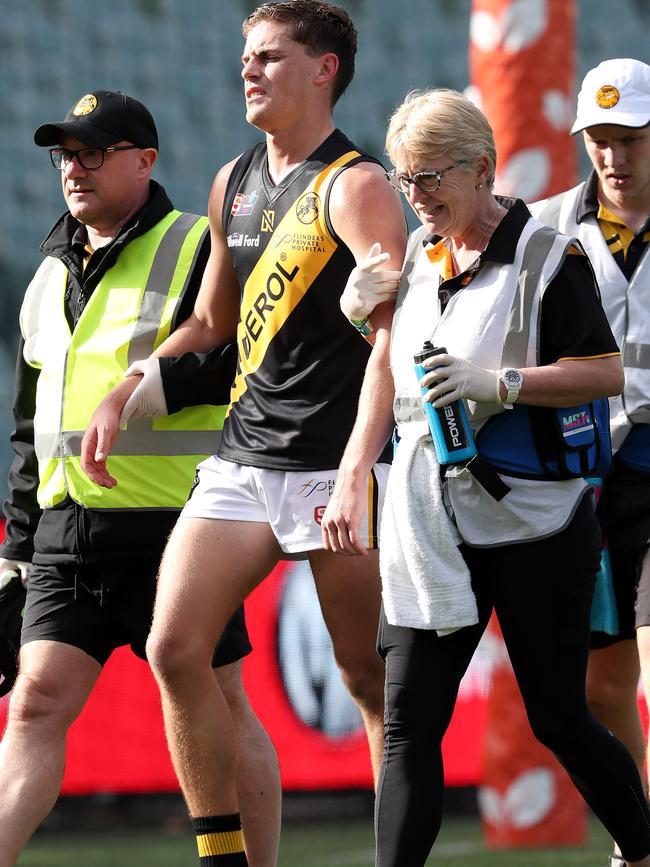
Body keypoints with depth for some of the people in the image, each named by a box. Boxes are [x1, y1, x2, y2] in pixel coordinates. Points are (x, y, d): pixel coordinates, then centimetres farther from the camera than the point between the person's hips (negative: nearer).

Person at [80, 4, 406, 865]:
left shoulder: (355, 187, -9)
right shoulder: (233, 185, 15)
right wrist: (123, 398, 19)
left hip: (337, 464, -7)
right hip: (242, 460, 7)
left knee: (371, 679, -2)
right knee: (174, 649, -4)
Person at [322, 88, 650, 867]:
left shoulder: (547, 256, -7)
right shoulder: (414, 257, 11)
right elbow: (389, 370, 20)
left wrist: (499, 382, -22)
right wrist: (351, 476, 13)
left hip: (533, 518, -5)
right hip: (430, 519, 5)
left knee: (559, 719, 4)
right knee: (408, 723, -5)